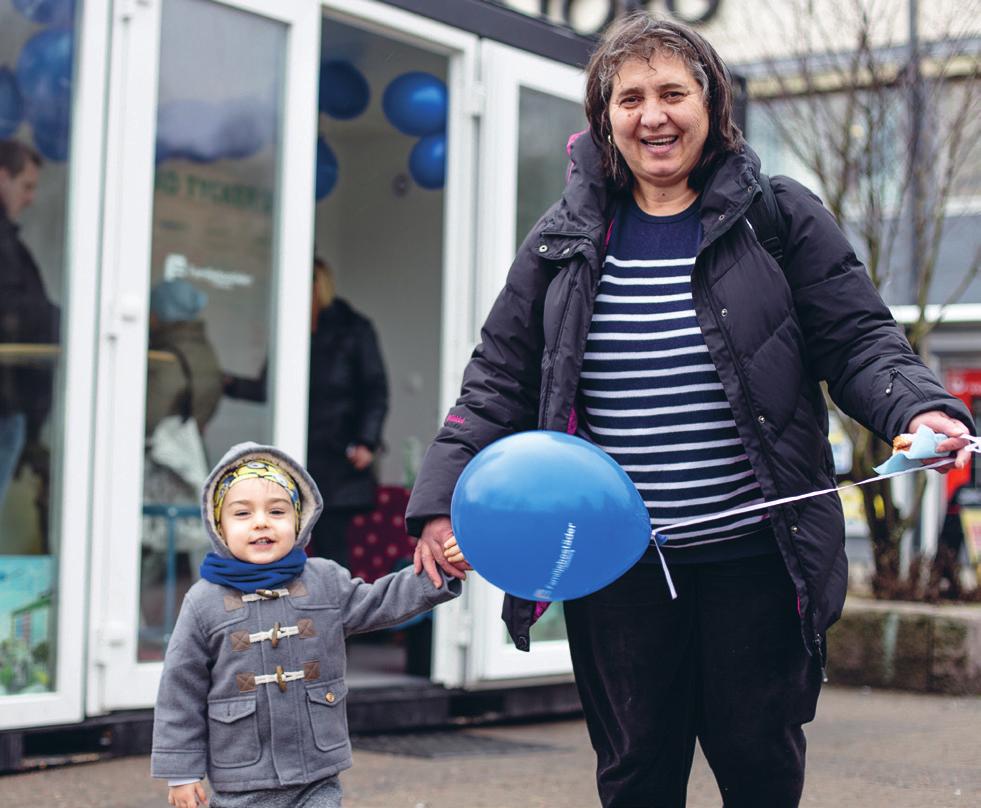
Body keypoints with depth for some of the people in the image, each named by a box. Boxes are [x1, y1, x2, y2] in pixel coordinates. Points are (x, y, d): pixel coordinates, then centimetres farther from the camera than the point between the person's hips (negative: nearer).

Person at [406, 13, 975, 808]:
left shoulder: (783, 218, 1)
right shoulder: (564, 240, 8)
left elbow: (860, 343, 1)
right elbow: (500, 379, 10)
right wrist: (443, 500, 2)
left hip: (755, 557, -1)